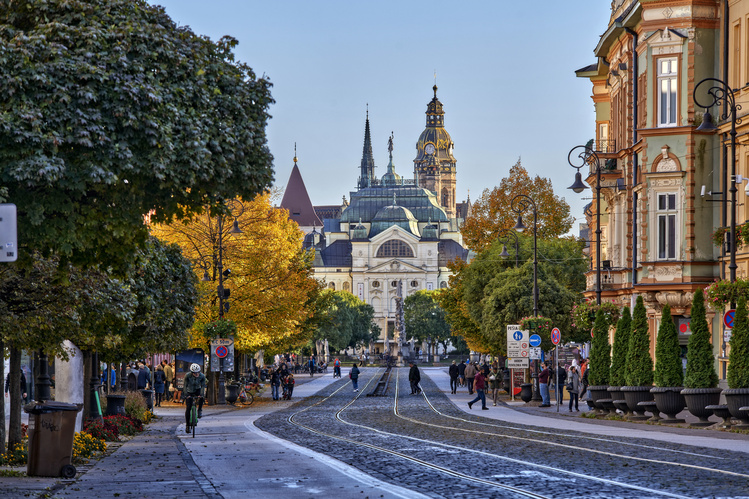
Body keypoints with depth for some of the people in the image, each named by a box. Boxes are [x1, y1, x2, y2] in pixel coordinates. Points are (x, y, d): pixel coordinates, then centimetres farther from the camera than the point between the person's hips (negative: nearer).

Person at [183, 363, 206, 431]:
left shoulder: (202, 376, -21)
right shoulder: (188, 376, -25)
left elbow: (203, 386, -24)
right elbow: (185, 386, -27)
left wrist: (201, 394, -39)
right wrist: (186, 395, -39)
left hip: (197, 390, 1)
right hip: (189, 392, -1)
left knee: (201, 397, -36)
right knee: (188, 408, -9)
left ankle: (200, 410, -15)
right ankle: (187, 425, 1)